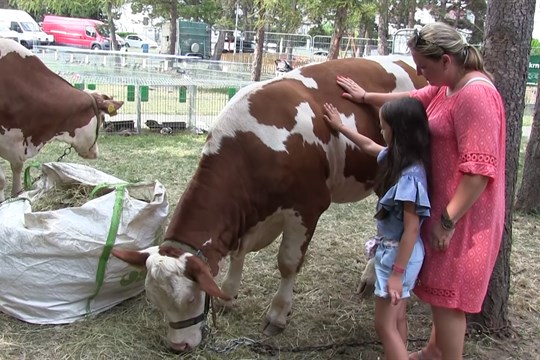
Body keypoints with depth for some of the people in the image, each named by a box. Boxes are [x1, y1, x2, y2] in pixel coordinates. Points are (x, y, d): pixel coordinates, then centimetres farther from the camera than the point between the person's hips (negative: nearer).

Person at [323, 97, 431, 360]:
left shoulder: (410, 175, -26)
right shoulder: (400, 159, 1)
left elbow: (411, 229, -25)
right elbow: (369, 146, 21)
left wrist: (397, 273, -21)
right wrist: (340, 127, 28)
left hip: (398, 254, -9)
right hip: (392, 250, 9)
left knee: (384, 325, -1)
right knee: (397, 319, 20)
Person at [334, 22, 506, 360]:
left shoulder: (475, 94, -22)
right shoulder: (447, 87, 7)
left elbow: (480, 169, -26)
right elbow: (413, 99, 27)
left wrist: (448, 221, -23)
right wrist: (365, 97, 36)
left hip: (462, 215, -10)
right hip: (444, 206, 10)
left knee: (447, 295, 2)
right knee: (443, 289, 22)